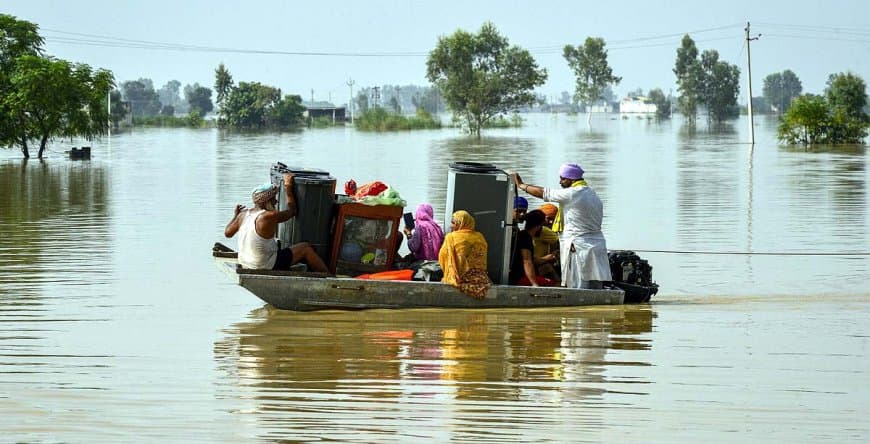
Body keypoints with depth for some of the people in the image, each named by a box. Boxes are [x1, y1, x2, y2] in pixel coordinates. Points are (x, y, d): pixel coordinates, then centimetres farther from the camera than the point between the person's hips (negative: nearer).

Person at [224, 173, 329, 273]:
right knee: (305, 248, 3)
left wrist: (235, 215, 24)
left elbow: (227, 233, 9)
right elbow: (291, 211, -6)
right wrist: (288, 187, 1)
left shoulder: (244, 214, -3)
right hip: (266, 267, -8)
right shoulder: (268, 217, -23)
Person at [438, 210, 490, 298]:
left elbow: (442, 259, 3)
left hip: (459, 278, -4)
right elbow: (482, 261, 15)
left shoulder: (451, 237, -4)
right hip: (481, 279, 4)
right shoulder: (479, 238, 7)